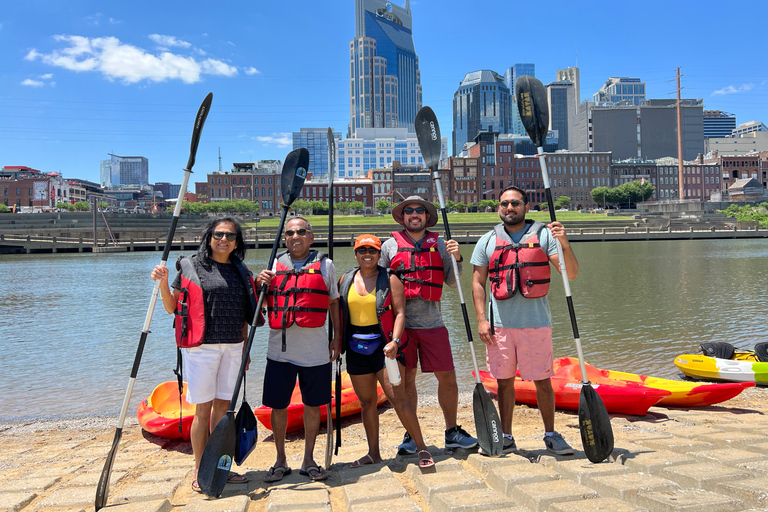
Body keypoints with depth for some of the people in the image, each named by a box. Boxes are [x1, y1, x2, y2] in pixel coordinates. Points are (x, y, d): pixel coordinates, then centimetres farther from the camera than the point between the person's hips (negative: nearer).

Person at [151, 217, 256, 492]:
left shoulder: (240, 272, 11)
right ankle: (200, 472, 15)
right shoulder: (191, 266, -1)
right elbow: (172, 307, 3)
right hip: (202, 347, -4)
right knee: (203, 409, 1)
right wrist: (163, 283, -13)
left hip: (232, 348, 4)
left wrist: (245, 349, 16)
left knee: (223, 407, 11)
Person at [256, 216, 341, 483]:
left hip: (315, 349, -1)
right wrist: (260, 285, -7)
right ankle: (281, 461, 25)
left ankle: (309, 460, 25)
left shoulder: (325, 265, 5)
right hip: (280, 348, 1)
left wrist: (337, 338, 5)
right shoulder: (275, 264, 8)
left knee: (313, 405, 8)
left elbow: (334, 302, 10)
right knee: (278, 406, 6)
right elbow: (263, 305, 14)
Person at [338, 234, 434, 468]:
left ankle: (422, 447, 1)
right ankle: (373, 452, 24)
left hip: (384, 345, -4)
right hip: (356, 348, 4)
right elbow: (340, 313, 16)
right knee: (366, 401, 11)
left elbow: (400, 313, -7)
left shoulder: (390, 279, -2)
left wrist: (395, 340, -20)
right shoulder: (346, 279, 10)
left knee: (396, 396, -11)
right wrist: (338, 341, 9)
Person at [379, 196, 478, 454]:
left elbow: (452, 283, 9)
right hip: (401, 322, -1)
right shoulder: (390, 245, 6)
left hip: (432, 322, 1)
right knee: (406, 379, 5)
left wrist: (456, 258, -7)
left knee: (447, 377, 3)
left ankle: (452, 432, 21)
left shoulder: (439, 244, 9)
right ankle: (410, 435, 21)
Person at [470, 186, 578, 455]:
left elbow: (571, 273, -3)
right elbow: (477, 282, 7)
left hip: (536, 322, -1)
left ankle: (551, 435, 24)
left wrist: (565, 245, -21)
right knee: (505, 381, 9)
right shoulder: (487, 241, 7)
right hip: (500, 323, 1)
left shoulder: (543, 235, 3)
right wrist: (481, 319, -2)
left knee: (543, 381, 6)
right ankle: (506, 437, 22)